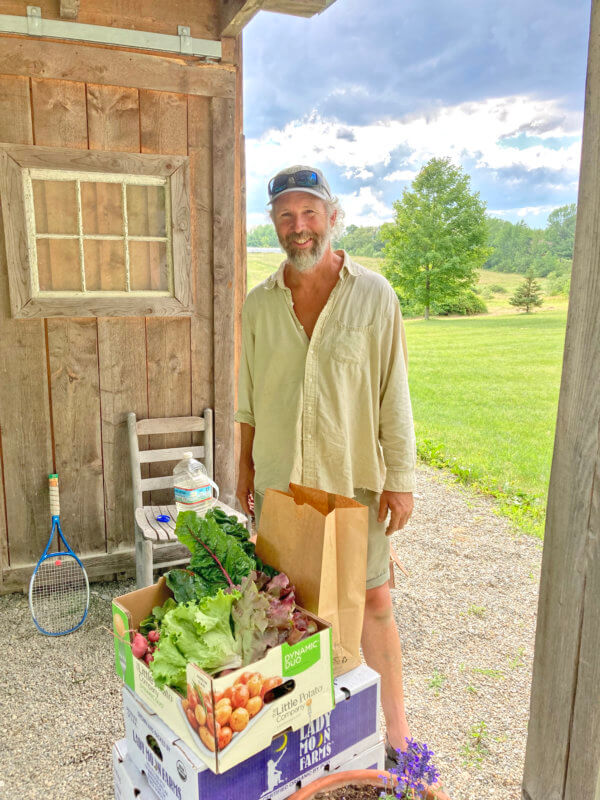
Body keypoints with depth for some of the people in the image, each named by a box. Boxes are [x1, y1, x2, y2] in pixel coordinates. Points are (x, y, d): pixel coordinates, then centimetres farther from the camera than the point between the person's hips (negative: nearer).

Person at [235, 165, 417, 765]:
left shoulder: (374, 296, -7)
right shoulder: (259, 303, 2)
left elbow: (394, 395, -6)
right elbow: (249, 397, 9)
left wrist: (401, 480, -7)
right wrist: (245, 468, 10)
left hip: (353, 480, -2)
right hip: (277, 479, 3)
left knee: (373, 600, 7)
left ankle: (396, 724, 28)